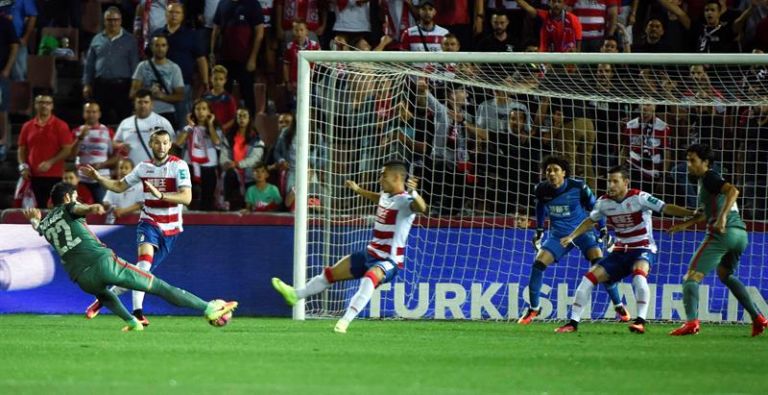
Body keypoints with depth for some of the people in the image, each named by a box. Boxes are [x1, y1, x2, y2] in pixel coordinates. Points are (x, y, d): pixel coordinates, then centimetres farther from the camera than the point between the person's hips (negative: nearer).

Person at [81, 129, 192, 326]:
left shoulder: (179, 166, -8)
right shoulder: (144, 167, 6)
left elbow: (186, 197, -19)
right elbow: (119, 186, 18)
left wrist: (160, 195, -32)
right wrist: (98, 177, 3)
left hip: (170, 228, -1)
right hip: (149, 222, 1)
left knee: (144, 270, 1)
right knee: (145, 259, -25)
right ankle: (137, 312, -28)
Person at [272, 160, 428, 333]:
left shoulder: (404, 201, -20)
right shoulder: (386, 196, 5)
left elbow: (421, 208, -44)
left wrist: (413, 193, -62)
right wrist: (358, 190, 41)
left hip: (388, 261, -9)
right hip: (370, 254, 9)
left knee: (370, 278, -41)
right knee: (331, 273, 21)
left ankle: (345, 321, -46)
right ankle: (296, 294, 42)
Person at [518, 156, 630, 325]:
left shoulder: (578, 187, -17)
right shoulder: (542, 190, -9)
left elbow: (594, 206, -2)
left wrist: (603, 230, -1)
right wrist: (539, 231, 19)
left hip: (582, 231, -3)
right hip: (558, 235, 3)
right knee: (538, 263, -15)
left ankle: (619, 306, -7)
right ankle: (533, 309, 2)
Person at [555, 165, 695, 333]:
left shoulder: (638, 198, -16)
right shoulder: (604, 202, 0)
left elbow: (665, 208, -23)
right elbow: (590, 221, 18)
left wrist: (691, 213, -34)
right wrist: (571, 236, 10)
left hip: (643, 250, -6)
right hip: (620, 252, 6)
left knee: (639, 274, -37)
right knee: (589, 277, -5)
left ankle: (641, 322, -33)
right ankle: (573, 322, 3)